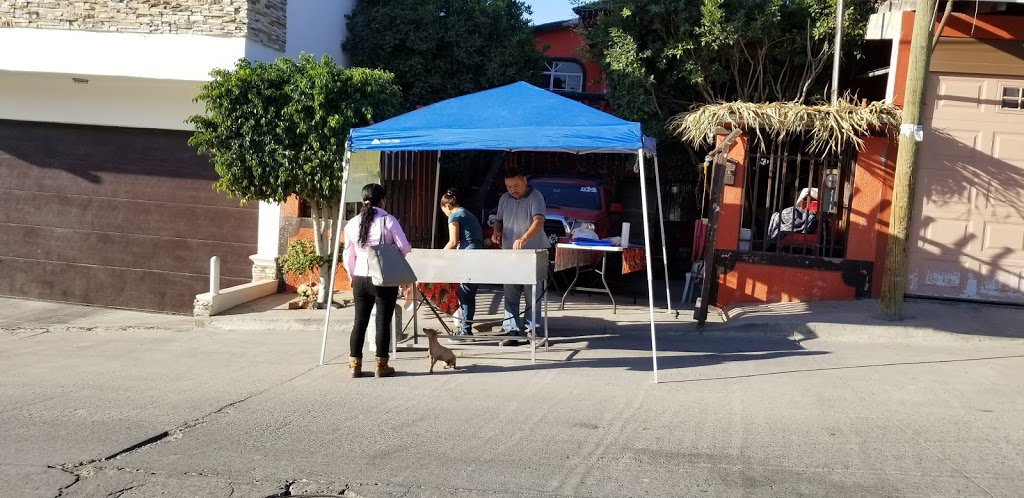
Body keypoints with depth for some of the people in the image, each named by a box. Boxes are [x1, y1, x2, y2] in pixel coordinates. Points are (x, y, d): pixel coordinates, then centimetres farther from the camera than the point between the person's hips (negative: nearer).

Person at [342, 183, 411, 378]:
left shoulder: (352, 224, 3)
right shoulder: (388, 221, -9)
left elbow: (348, 256, 10)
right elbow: (405, 248, -9)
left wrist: (352, 277, 23)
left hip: (360, 279, 4)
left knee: (360, 321, 12)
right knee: (383, 321, 4)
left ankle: (354, 364, 14)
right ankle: (380, 365, 7)